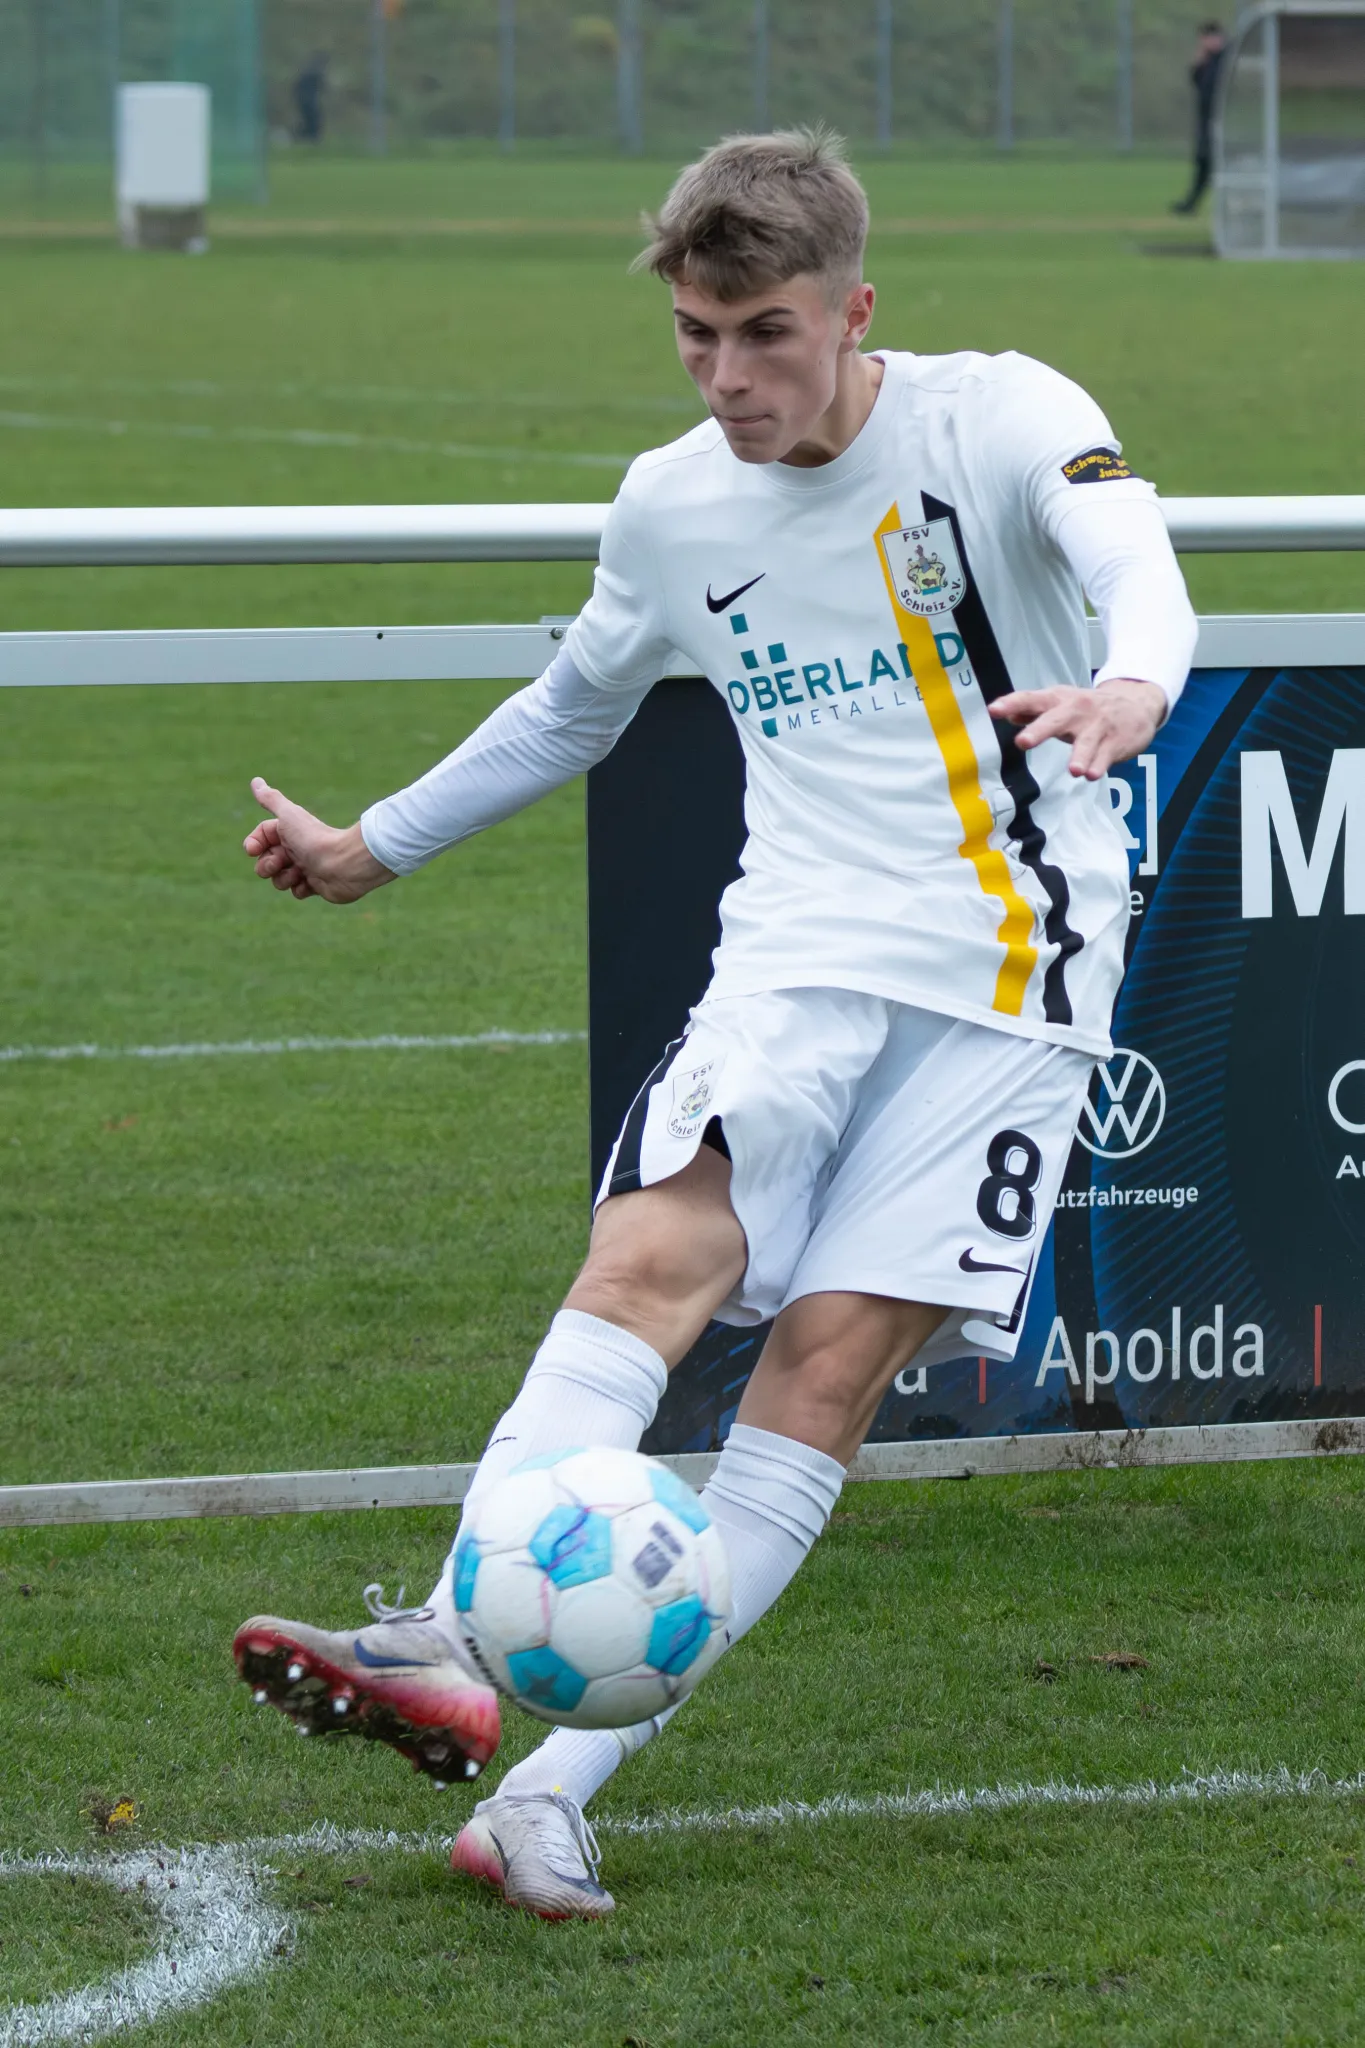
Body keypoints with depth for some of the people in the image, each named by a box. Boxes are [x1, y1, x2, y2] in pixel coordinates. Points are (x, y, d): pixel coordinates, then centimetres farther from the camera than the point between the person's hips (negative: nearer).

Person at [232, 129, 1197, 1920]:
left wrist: (1137, 685, -52)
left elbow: (1132, 552, -29)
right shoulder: (672, 508, 9)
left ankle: (554, 1788, -15)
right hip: (799, 949, 4)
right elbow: (577, 705, 29)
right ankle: (451, 1652, -40)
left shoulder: (995, 417, -8)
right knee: (656, 1251, -23)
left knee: (832, 1365, -13)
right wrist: (382, 846, 37)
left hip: (1004, 968, -3)